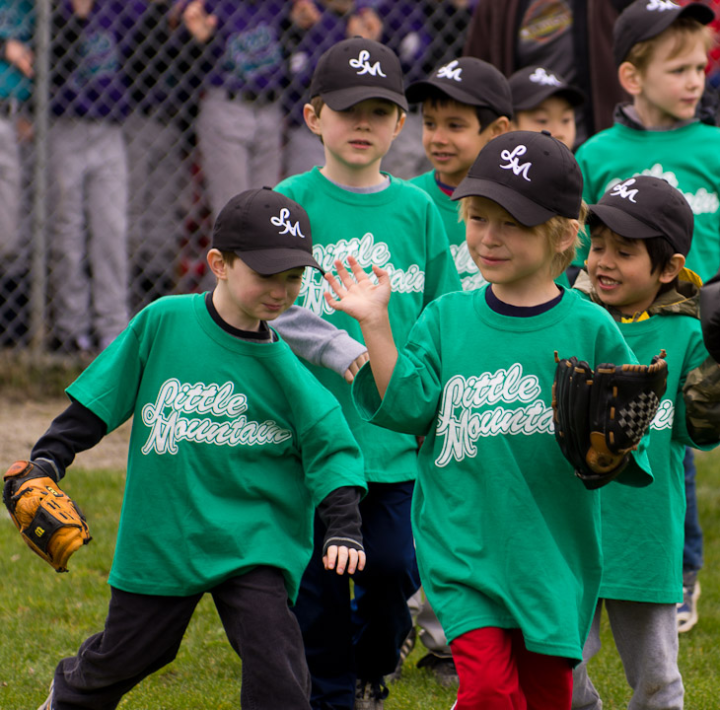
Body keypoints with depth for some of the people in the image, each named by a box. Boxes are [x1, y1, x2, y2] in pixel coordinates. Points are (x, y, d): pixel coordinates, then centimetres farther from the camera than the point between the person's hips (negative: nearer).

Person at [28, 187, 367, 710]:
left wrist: (344, 527, -15)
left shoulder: (284, 366, -7)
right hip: (161, 537, 1)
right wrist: (47, 460, -3)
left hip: (253, 542, -1)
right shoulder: (164, 321, -7)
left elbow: (328, 445, -4)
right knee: (125, 652, 16)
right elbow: (98, 398, 1)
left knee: (273, 656, -17)